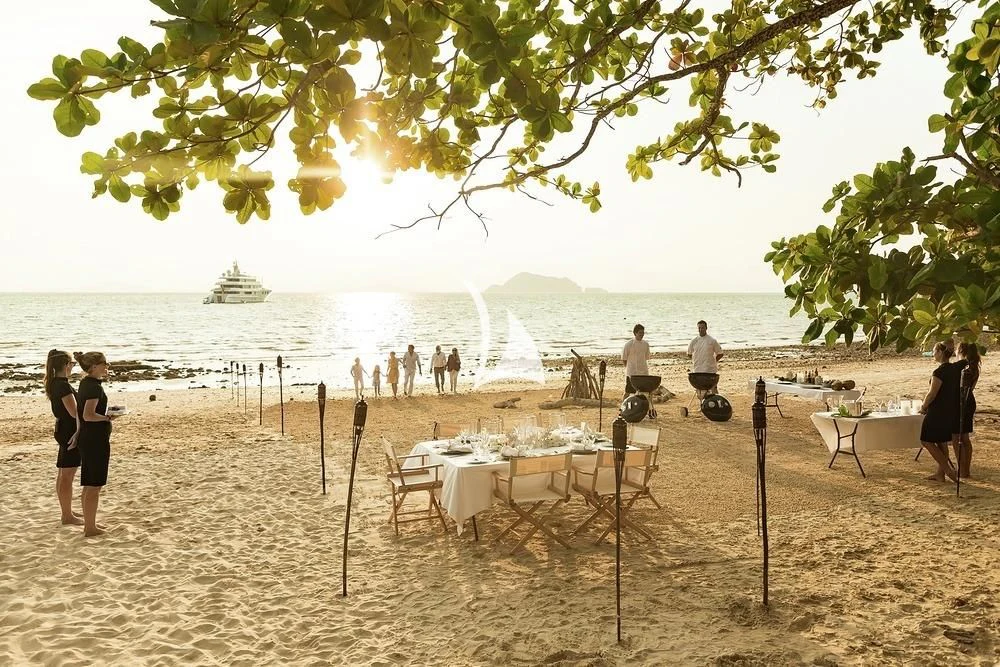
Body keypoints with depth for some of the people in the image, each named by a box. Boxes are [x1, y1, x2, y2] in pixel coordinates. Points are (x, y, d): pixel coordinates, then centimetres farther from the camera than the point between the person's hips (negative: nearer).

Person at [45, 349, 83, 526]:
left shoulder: (54, 383, 10)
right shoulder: (63, 386, -19)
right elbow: (74, 412, -22)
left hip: (62, 428, 10)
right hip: (71, 431, -10)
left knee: (63, 474, 17)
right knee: (67, 476, -3)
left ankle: (67, 511, 28)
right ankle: (68, 516, 4)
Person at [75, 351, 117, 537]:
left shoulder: (85, 383, 11)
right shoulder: (94, 387, -18)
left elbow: (79, 413, 20)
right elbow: (88, 415, -26)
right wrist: (107, 417, -13)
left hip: (85, 438, 10)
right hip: (96, 440, -10)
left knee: (89, 485, 17)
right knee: (94, 486, -1)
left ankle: (89, 524, 26)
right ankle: (90, 528, 6)